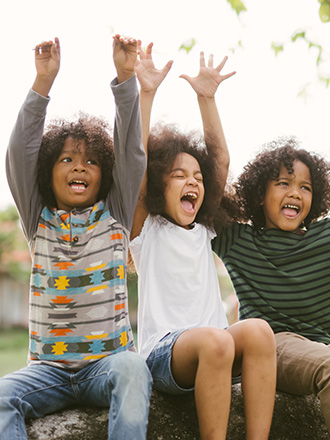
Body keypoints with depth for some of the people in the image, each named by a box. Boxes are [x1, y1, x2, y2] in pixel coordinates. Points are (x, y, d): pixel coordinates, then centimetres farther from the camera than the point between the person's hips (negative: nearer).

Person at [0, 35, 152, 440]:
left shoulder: (114, 217, 9)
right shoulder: (39, 221, 10)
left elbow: (131, 150, -1)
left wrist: (126, 77, -11)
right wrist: (43, 82, -10)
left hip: (107, 360, -1)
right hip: (49, 365, 1)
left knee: (132, 369, -35)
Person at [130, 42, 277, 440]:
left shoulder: (204, 229, 20)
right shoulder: (145, 229, 9)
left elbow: (220, 159, 17)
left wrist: (206, 98, 13)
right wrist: (146, 93, -8)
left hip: (211, 348, 5)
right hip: (161, 354, -4)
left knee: (257, 329, -28)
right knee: (215, 340, -36)